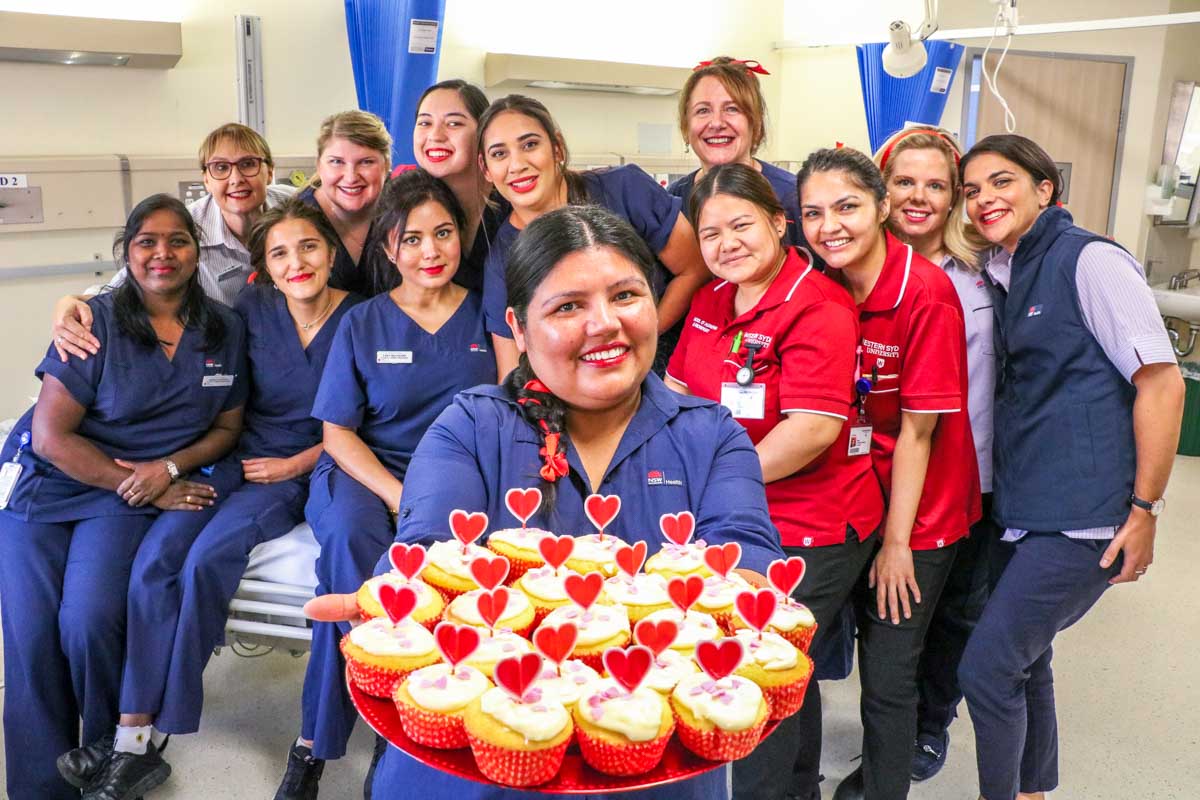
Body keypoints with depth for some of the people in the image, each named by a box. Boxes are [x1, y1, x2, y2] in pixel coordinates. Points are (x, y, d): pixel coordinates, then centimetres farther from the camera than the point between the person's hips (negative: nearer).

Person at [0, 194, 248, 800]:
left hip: (126, 498, 1)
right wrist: (141, 489, -14)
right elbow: (51, 435, -10)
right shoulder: (96, 321, -8)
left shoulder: (224, 330, 2)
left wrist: (168, 468, -10)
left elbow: (227, 427, 9)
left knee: (89, 623, -20)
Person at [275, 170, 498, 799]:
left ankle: (314, 742, -18)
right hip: (364, 471, 0)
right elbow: (337, 433, 2)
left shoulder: (486, 316, 7)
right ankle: (315, 746, -18)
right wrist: (399, 496, -15)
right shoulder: (362, 324, 6)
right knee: (353, 537, -34)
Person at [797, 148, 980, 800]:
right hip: (860, 500, 6)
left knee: (887, 671, 3)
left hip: (919, 513, -6)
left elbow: (917, 430, -19)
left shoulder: (927, 295, -23)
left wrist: (897, 541, -13)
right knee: (872, 646, 21)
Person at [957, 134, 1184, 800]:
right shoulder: (999, 274, 12)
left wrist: (1144, 509, -13)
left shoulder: (1090, 259, -10)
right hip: (1020, 508, 7)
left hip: (1084, 516, -7)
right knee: (1022, 663, 17)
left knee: (986, 666, -7)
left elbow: (1162, 382, -13)